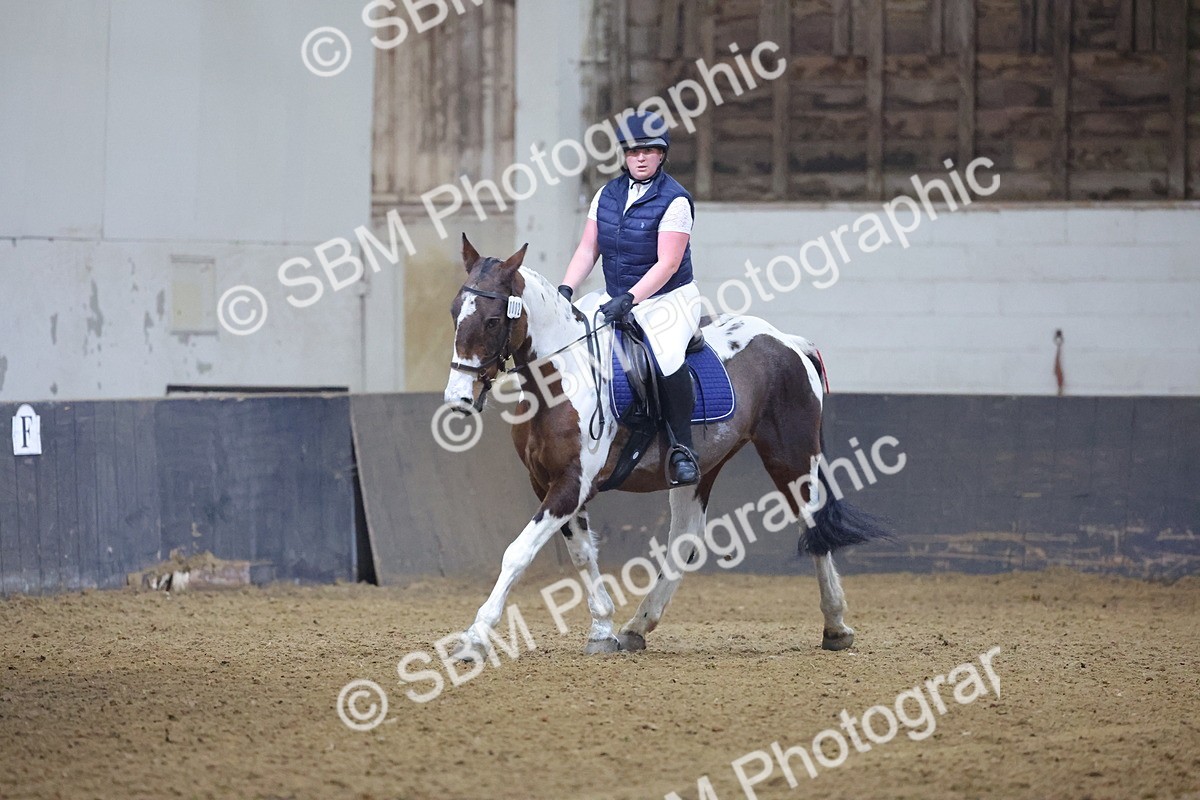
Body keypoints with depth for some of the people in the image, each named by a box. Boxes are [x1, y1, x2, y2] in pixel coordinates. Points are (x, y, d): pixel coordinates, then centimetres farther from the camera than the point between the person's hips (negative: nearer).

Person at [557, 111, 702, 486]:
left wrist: (629, 299, -28)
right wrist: (565, 290, -9)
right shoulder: (607, 195, 7)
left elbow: (667, 263, -19)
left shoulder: (674, 200, -12)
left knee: (667, 357, -34)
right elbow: (587, 250, 7)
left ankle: (683, 449, -22)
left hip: (669, 300, -7)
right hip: (616, 300, 7)